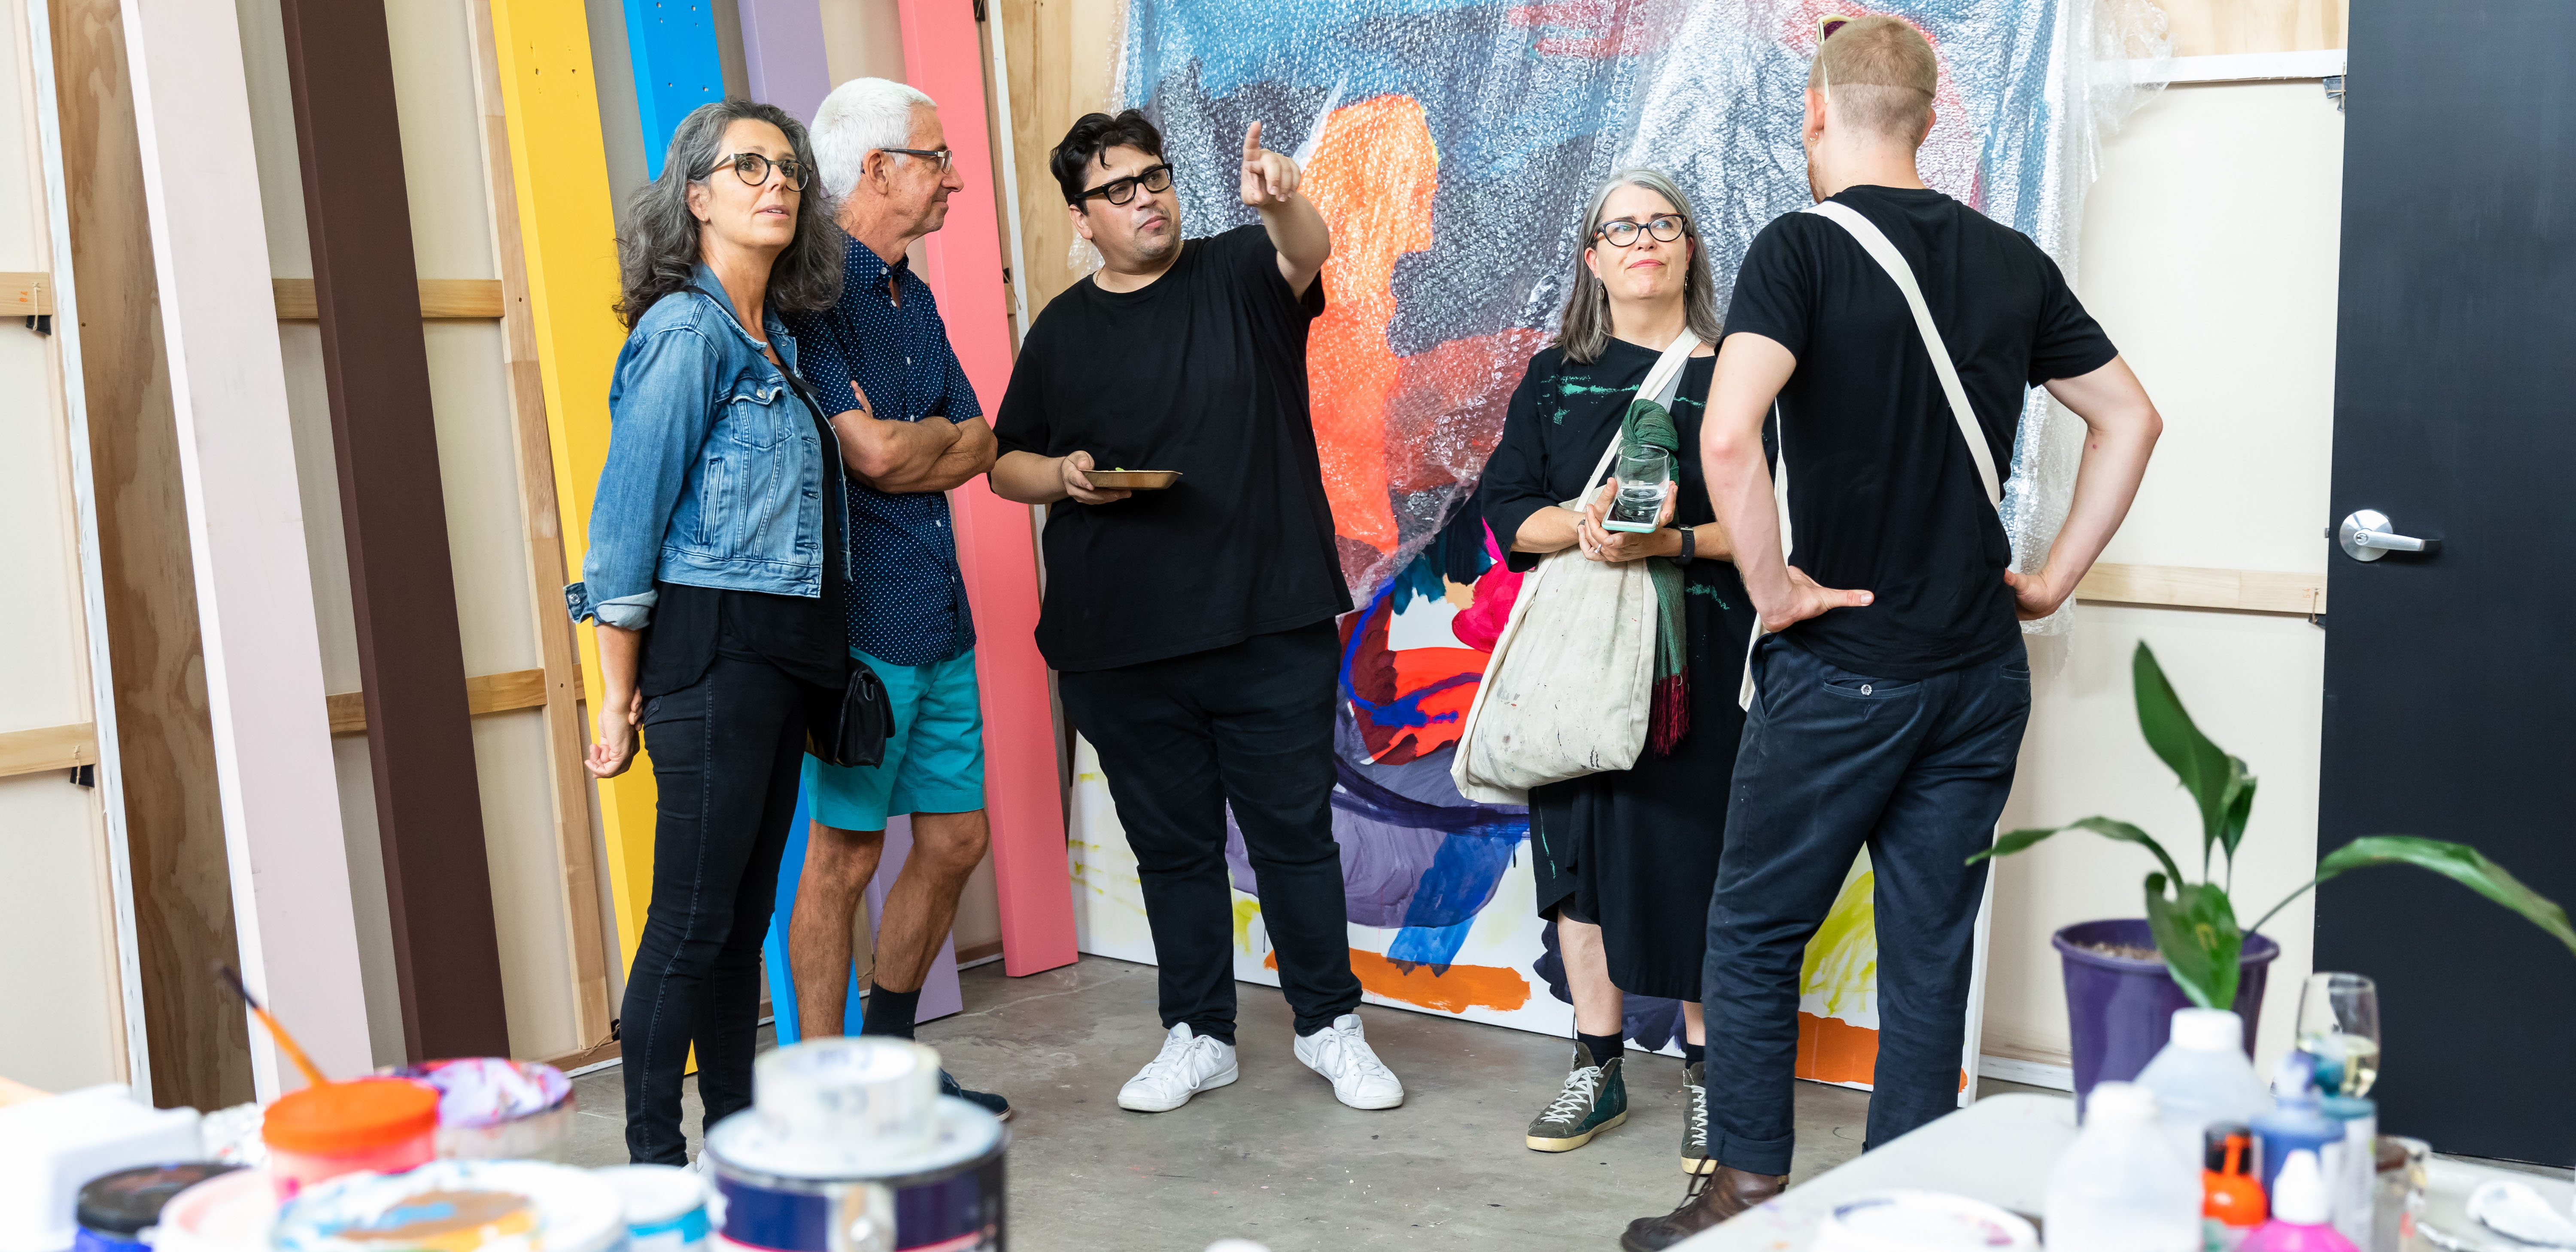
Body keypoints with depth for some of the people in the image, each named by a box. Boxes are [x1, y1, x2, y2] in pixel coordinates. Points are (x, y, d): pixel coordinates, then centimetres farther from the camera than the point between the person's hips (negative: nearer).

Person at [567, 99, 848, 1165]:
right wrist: (620, 693, -10)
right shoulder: (687, 332, -10)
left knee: (746, 911, 13)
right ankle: (652, 1160, 5)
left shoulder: (774, 340, 15)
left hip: (778, 655, 8)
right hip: (710, 648, -8)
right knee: (692, 918, -4)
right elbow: (627, 519, -11)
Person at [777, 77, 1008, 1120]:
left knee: (956, 838, 13)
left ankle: (890, 1062, 30)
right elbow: (870, 450, -20)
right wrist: (944, 435, 0)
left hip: (940, 616, 8)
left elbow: (978, 448, 12)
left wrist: (908, 447, -7)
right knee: (846, 852, -1)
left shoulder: (914, 298, 17)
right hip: (860, 616, -8)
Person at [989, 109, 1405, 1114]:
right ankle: (1199, 1034, 25)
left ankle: (1330, 1026, 21)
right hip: (1123, 643, 2)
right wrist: (1061, 476, -5)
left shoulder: (1240, 274, 3)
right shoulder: (1062, 330, 10)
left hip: (1271, 623, -2)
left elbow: (1309, 251, -20)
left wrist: (1281, 204, -42)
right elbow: (1006, 464, 17)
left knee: (1295, 830, 5)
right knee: (1171, 843, 11)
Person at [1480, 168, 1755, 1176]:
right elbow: (1507, 509, 6)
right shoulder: (1555, 377, 12)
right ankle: (1596, 1068, 17)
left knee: (1697, 851, -3)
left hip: (1701, 649, -3)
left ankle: (1706, 1073, 12)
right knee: (1583, 841, 5)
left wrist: (1671, 541, -18)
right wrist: (1582, 524, -14)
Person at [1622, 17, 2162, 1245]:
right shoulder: (2011, 260, 7)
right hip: (1981, 672, 5)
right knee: (1930, 950, 12)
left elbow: (1728, 436, -26)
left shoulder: (1804, 246, -11)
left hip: (1840, 669, -5)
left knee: (1755, 934, 9)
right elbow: (2131, 417, 14)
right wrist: (2051, 579, 14)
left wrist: (1772, 585, -14)